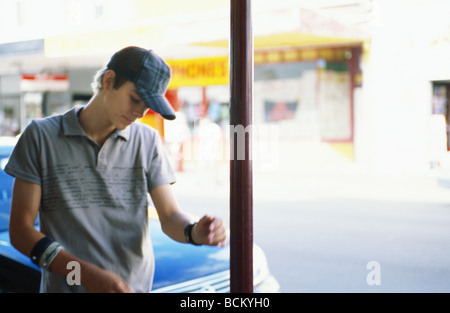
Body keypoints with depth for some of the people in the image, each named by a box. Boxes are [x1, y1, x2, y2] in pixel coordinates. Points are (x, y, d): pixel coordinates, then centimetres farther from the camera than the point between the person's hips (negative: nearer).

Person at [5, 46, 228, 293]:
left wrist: (195, 231, -25)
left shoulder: (147, 140, 3)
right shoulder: (41, 136, -4)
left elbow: (169, 216, -1)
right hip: (66, 286, -2)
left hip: (135, 285, 2)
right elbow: (20, 230, -8)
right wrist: (87, 274, -20)